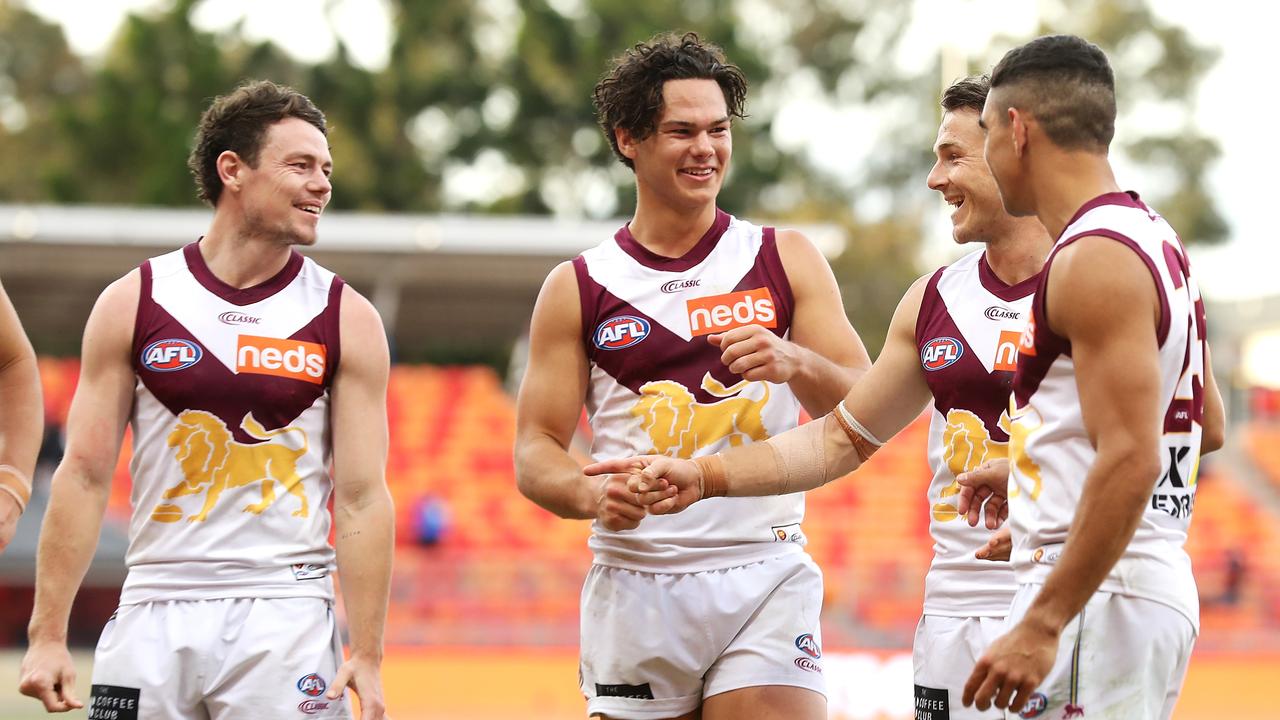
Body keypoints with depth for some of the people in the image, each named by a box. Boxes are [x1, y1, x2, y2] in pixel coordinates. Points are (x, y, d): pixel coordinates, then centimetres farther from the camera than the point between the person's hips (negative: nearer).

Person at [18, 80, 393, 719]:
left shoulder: (346, 320, 3)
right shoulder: (133, 303, 3)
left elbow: (362, 497, 0)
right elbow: (84, 475, 3)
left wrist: (366, 654, -7)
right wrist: (47, 635, -3)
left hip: (286, 618, -1)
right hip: (155, 613, 1)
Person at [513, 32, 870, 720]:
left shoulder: (785, 261, 7)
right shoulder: (577, 289, 7)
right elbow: (533, 454, 5)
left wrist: (794, 364, -17)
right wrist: (592, 494, -17)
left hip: (764, 579, -1)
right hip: (633, 582, 1)